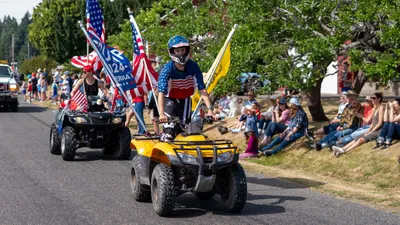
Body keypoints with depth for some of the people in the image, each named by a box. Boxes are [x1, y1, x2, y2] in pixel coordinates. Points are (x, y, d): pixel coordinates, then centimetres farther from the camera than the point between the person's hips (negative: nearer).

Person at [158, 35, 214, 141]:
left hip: (185, 100, 3)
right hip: (170, 101, -3)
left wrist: (210, 109, -30)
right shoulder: (167, 69, -25)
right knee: (170, 131, -18)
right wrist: (161, 114, -47)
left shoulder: (193, 66, -17)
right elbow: (161, 93, -34)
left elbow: (202, 89, -19)